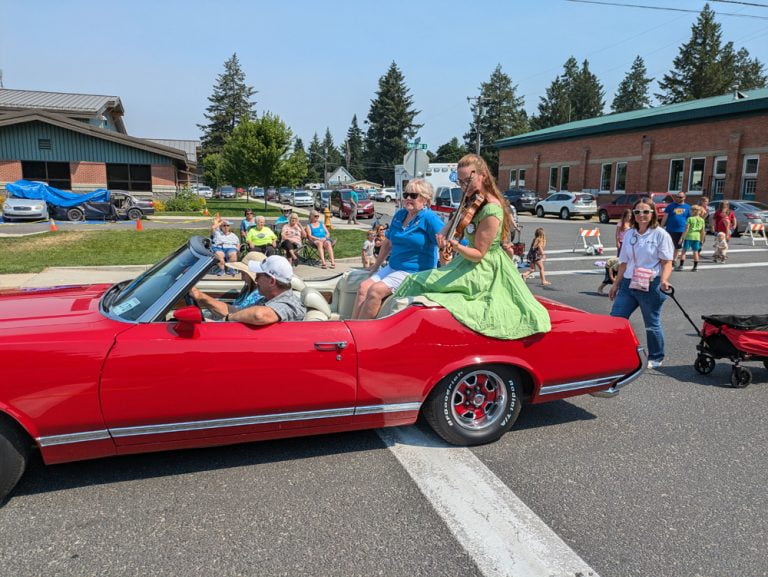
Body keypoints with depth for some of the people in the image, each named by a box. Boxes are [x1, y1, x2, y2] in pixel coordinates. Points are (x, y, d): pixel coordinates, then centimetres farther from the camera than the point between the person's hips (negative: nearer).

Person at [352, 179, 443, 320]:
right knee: (364, 286, -13)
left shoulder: (429, 218, -9)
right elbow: (387, 243, 22)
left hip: (415, 273, -7)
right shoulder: (399, 214, 12)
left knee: (375, 290, -24)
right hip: (392, 268, 7)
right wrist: (376, 266, 24)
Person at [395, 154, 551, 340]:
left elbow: (478, 254, -21)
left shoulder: (491, 211, -24)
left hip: (482, 270, -9)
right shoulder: (474, 201, 2)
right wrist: (444, 231, -9)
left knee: (417, 284, -12)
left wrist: (456, 246, -39)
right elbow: (456, 220, 13)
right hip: (473, 263, 9)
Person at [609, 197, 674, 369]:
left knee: (652, 324, 7)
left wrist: (664, 280, -25)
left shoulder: (660, 234, -5)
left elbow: (667, 262, -8)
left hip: (651, 286, -5)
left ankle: (656, 358, 25)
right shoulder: (629, 235, 9)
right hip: (628, 284, 5)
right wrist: (616, 284, 16)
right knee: (615, 319, 3)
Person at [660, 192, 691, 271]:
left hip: (681, 230, 2)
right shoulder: (671, 206, 2)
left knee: (678, 246, 10)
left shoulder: (687, 207, 7)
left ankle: (674, 260, 23)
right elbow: (665, 217, 2)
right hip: (670, 230, -2)